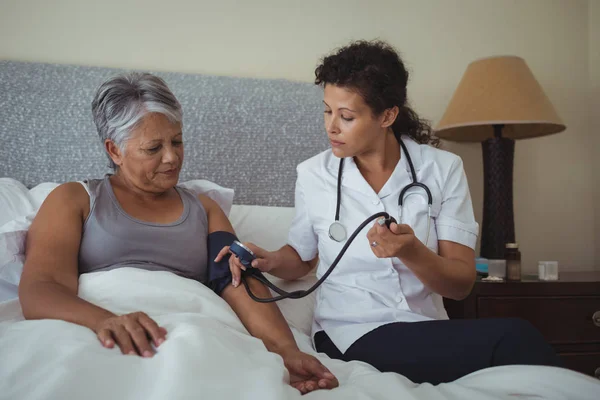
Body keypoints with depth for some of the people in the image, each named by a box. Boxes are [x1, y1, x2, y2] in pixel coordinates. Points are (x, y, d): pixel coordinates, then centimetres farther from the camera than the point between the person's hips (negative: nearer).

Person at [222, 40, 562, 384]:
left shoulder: (443, 169, -2)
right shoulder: (313, 175, -1)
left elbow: (462, 283, -6)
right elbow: (302, 257, 14)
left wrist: (411, 252, -25)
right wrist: (271, 261, -8)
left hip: (428, 329, 2)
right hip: (354, 335, -2)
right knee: (515, 340, -26)